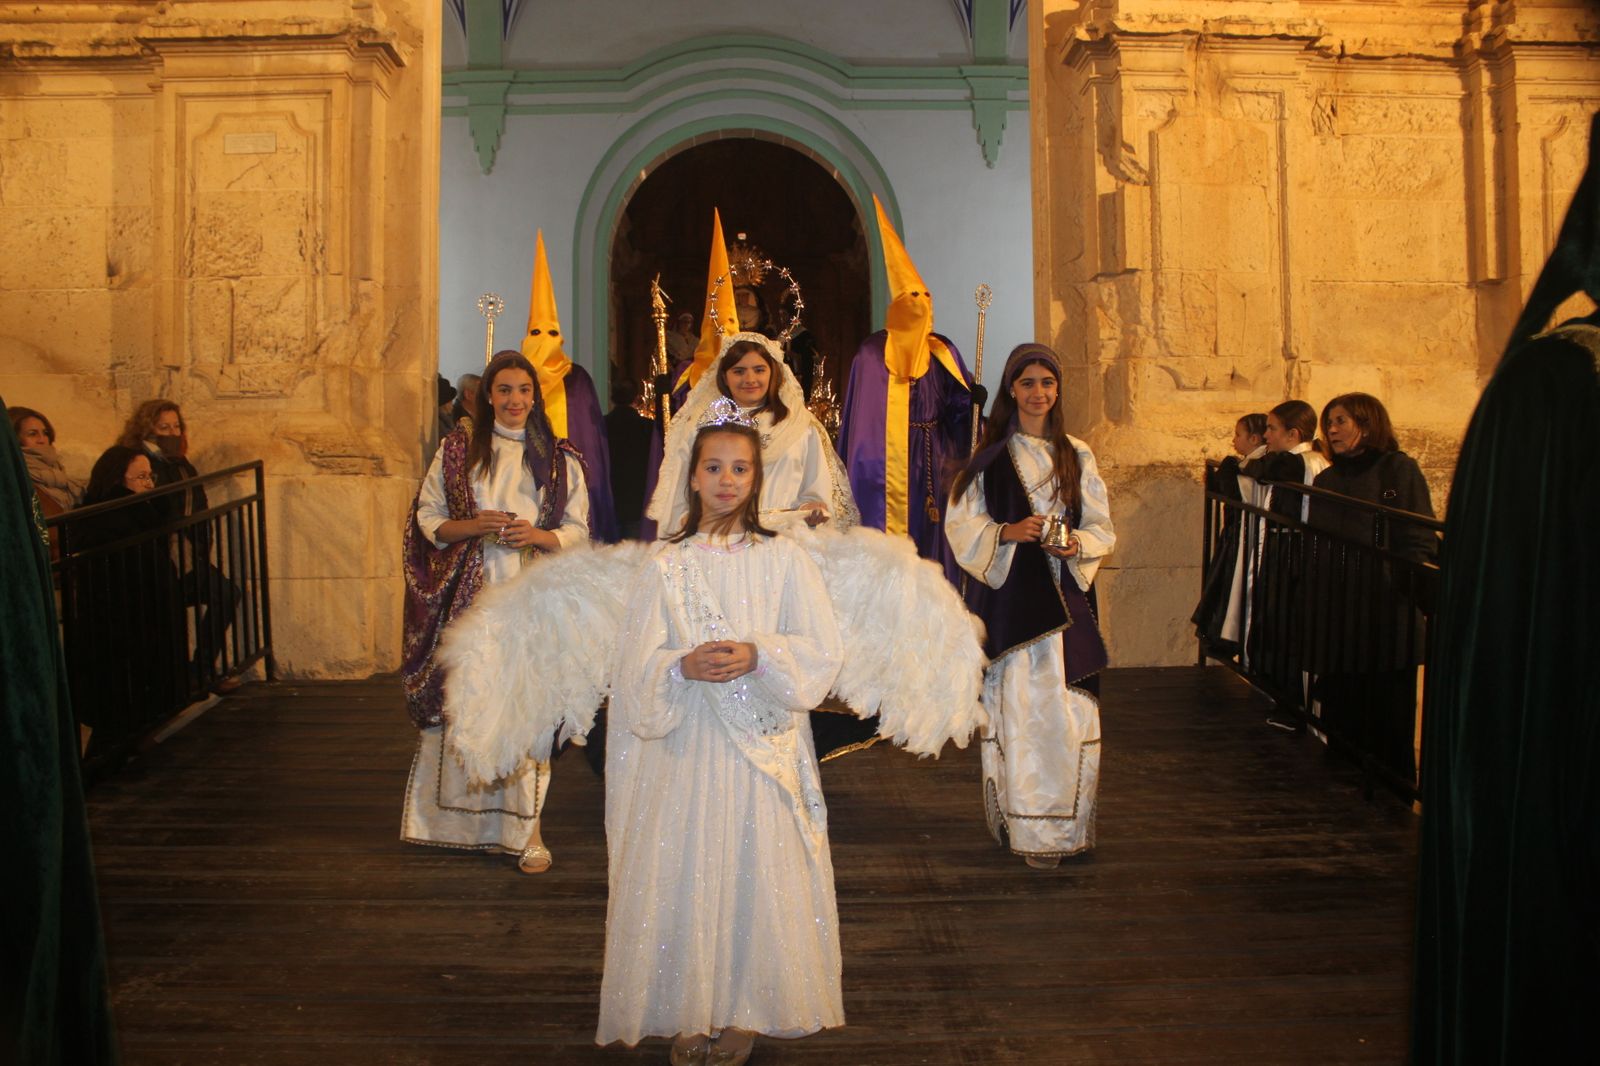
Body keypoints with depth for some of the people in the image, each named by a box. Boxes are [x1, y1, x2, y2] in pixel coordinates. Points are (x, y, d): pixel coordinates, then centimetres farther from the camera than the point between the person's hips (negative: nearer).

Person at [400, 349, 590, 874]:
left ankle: (526, 825, 3)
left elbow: (578, 529, 8)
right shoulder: (456, 450, 10)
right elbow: (427, 517, 8)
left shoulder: (560, 460, 10)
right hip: (468, 595, 1)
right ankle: (460, 815, 16)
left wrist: (538, 535, -12)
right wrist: (473, 527, -10)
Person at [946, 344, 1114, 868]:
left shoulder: (1077, 455, 12)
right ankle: (1028, 827, 6)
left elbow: (1101, 527, 12)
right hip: (1008, 594, -2)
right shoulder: (989, 454, 5)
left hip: (1065, 596, 2)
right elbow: (961, 522, 2)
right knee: (1017, 706, -4)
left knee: (1070, 712, -2)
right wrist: (1008, 533, -15)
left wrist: (1077, 544, -9)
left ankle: (1065, 821, 12)